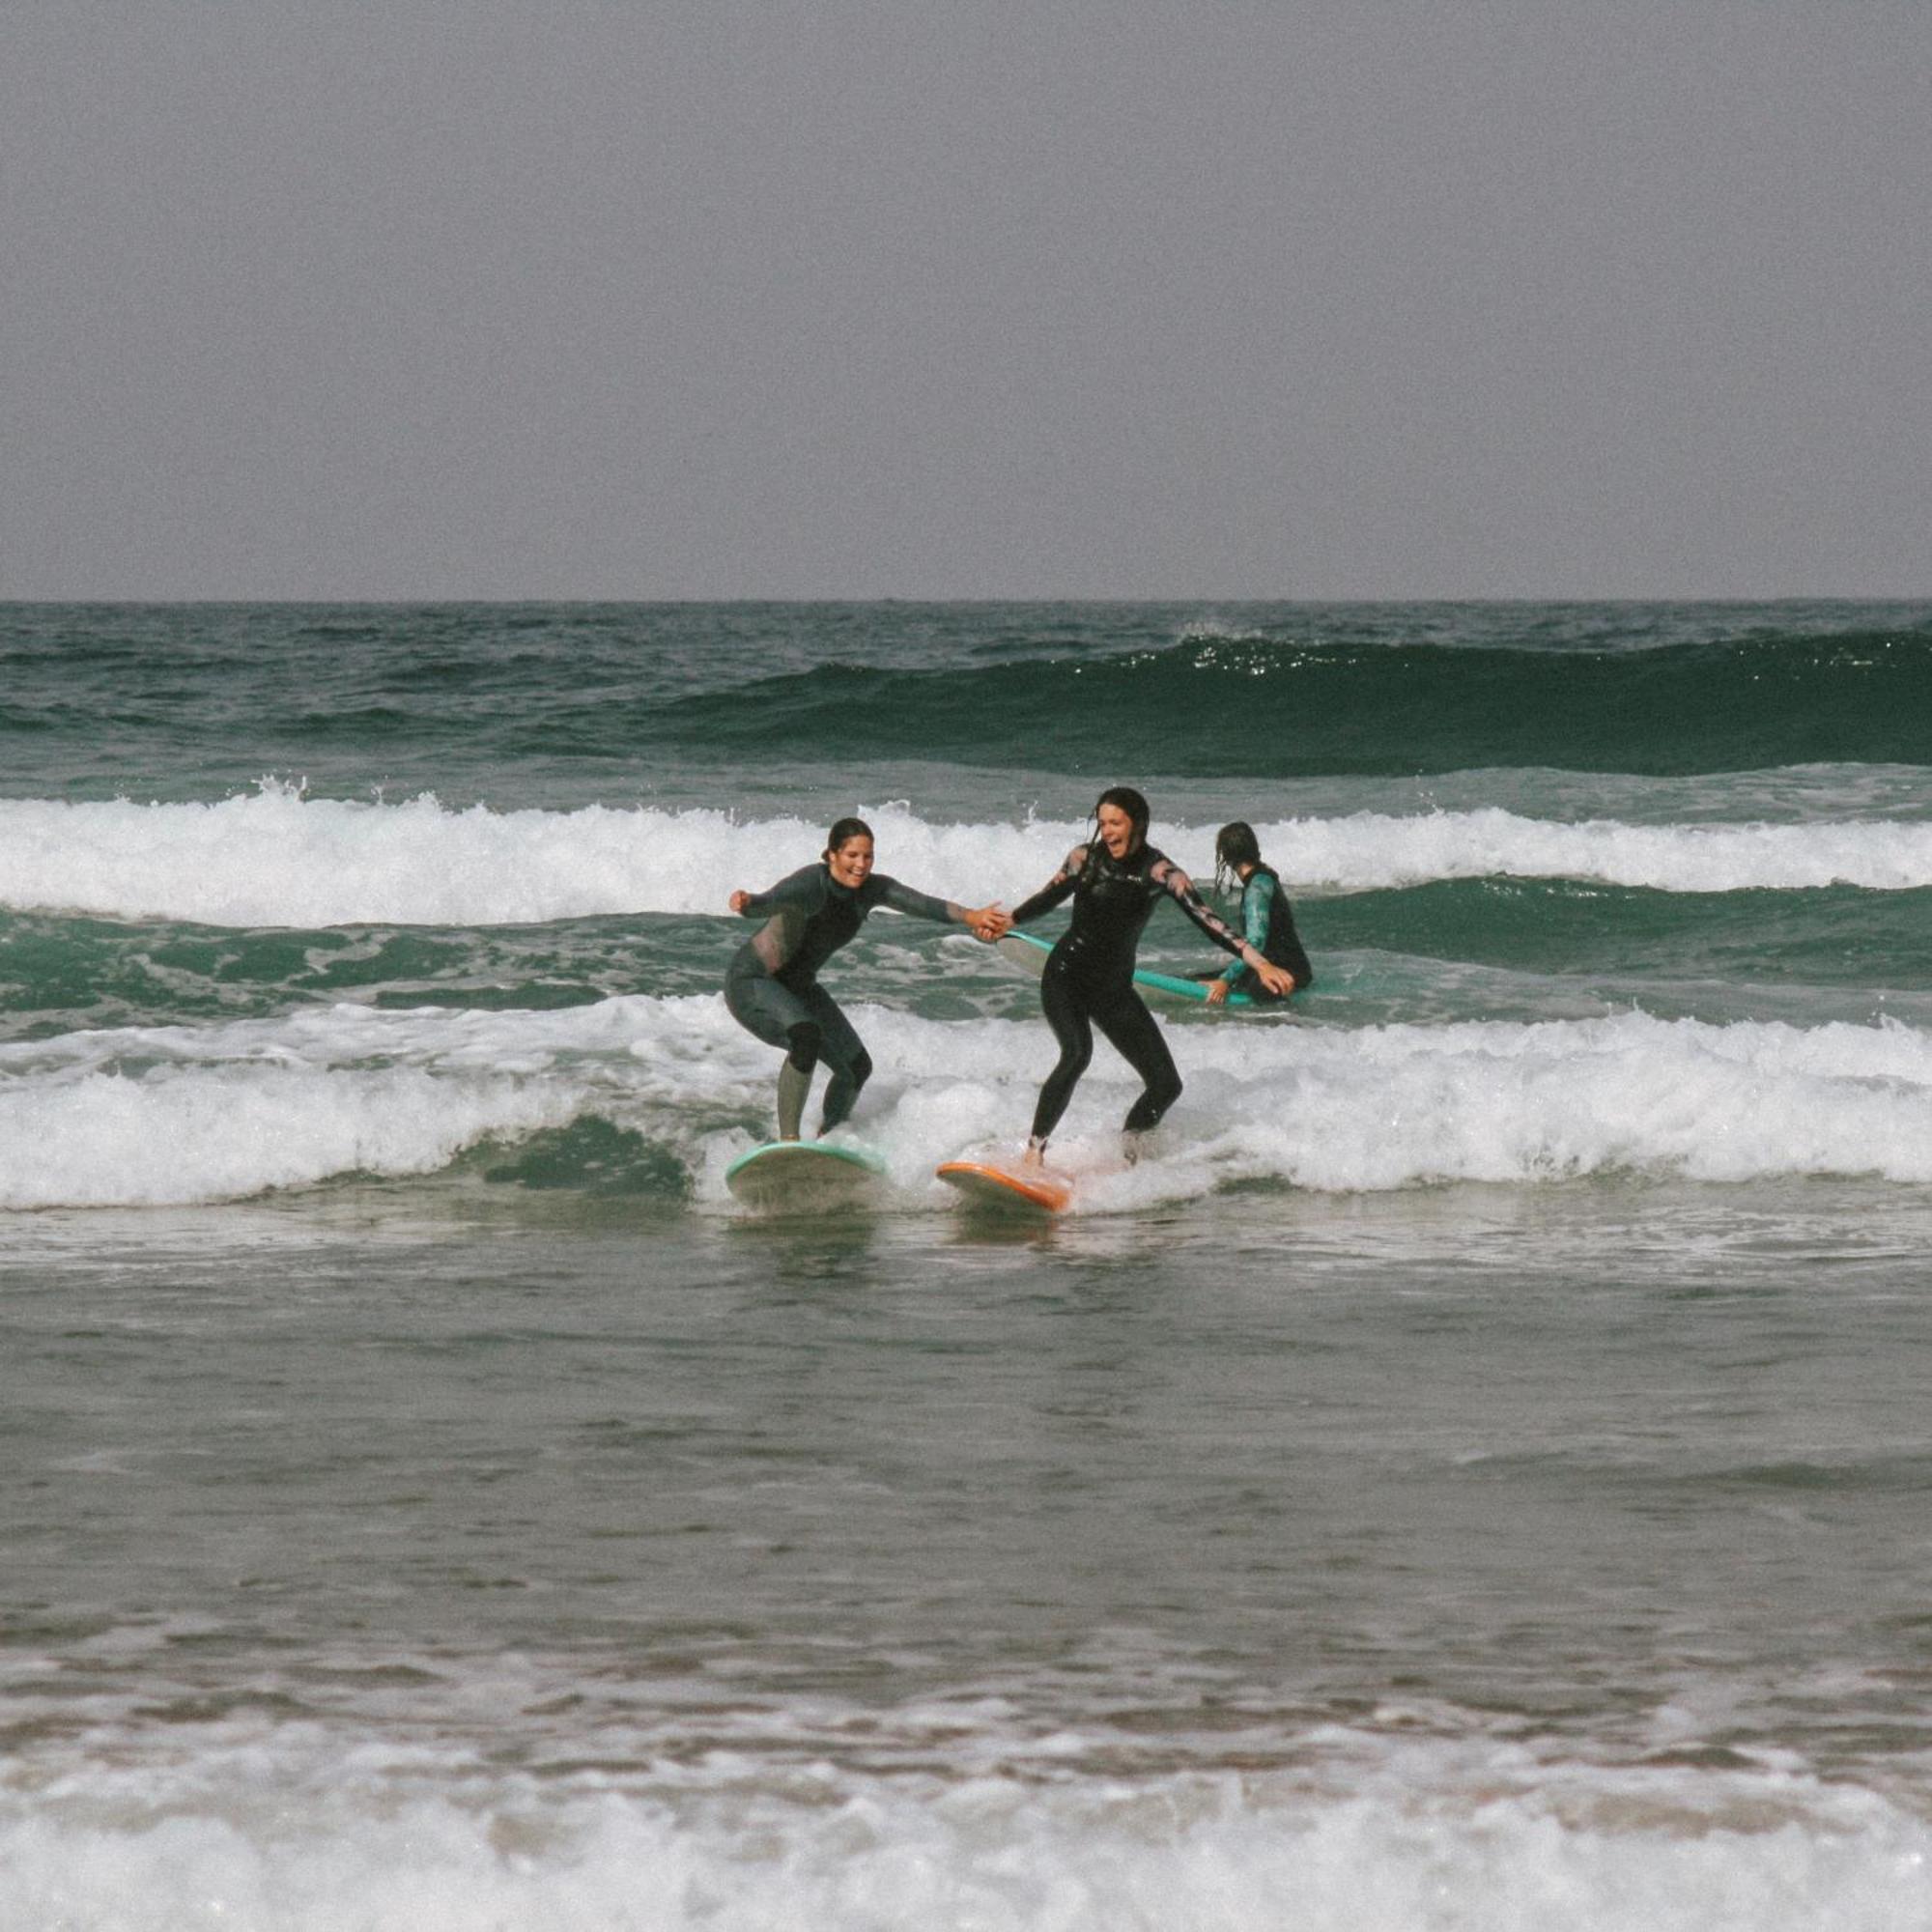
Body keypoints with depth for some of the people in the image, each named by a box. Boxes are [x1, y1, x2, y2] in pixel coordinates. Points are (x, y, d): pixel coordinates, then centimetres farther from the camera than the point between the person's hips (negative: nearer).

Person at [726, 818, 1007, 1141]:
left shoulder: (871, 888, -8)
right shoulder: (811, 884, -28)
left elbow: (922, 904, -21)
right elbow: (771, 902, -47)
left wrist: (970, 917, -38)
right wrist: (747, 903, -71)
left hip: (798, 987, 8)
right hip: (752, 981, -8)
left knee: (856, 1067, 10)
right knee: (806, 1037, -35)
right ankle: (788, 1141, -35)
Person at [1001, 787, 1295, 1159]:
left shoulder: (1161, 872, -7)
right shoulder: (1086, 858, -5)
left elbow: (1205, 920, -13)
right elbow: (1048, 898, 11)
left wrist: (1259, 963, -22)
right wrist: (1006, 922, 1)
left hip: (1113, 988, 3)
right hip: (1066, 976, -3)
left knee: (1165, 1085, -4)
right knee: (1076, 1053, -30)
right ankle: (1034, 1151, -29)